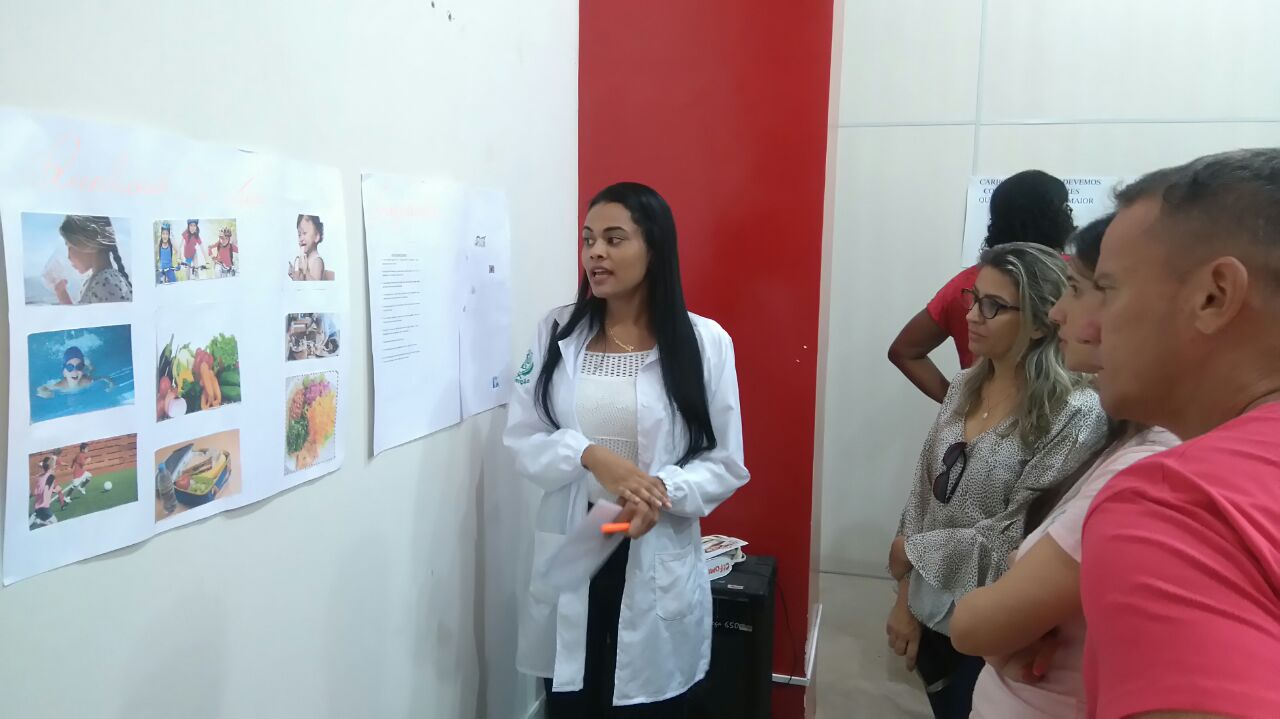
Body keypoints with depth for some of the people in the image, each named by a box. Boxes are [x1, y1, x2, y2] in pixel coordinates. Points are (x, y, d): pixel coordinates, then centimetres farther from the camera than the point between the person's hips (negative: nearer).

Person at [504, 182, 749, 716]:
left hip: (658, 566, -1)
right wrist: (589, 455, -18)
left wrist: (664, 492, -22)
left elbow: (725, 464, -3)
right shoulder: (556, 333, 1)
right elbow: (522, 440, 0)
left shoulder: (705, 341, -6)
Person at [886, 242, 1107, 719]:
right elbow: (923, 495, 3)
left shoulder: (1075, 415, -18)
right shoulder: (964, 387, 0)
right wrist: (905, 600, -1)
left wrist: (914, 551, -10)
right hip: (930, 613, 5)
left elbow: (1018, 541, -20)